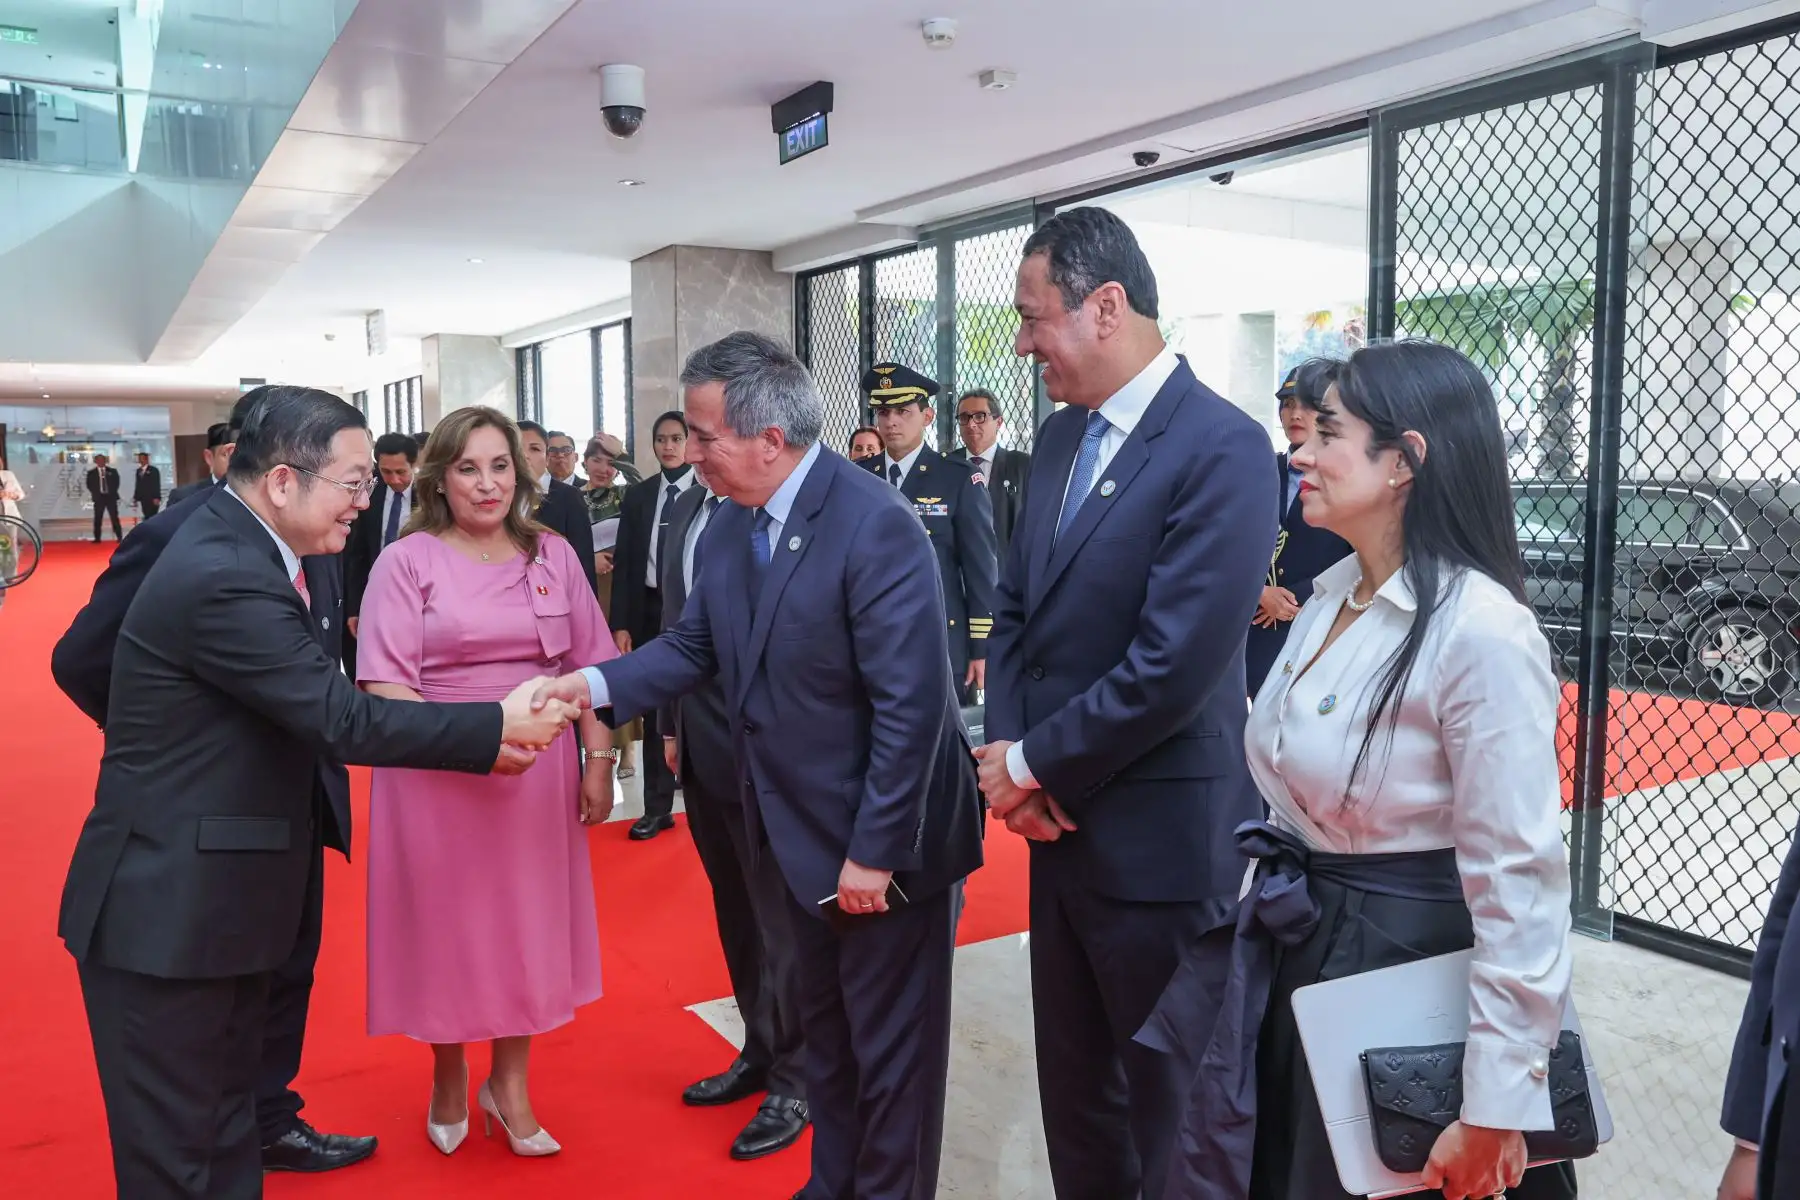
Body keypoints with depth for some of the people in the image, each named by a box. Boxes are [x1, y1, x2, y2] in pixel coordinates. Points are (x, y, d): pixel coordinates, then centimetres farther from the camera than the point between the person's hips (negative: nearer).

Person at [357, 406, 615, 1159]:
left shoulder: (553, 555, 3)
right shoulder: (406, 561, -7)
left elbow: (587, 666, 6)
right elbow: (383, 685, -13)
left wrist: (598, 762, 2)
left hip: (538, 773, 3)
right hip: (436, 777, -2)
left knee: (527, 921, 12)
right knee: (446, 925, 11)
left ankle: (510, 1086, 31)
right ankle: (448, 1084, 35)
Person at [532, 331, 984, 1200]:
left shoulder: (876, 527, -25)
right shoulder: (731, 526, 1)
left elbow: (911, 703, -26)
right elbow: (695, 647, 4)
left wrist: (875, 850, -22)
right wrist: (598, 683, -13)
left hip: (884, 840, -8)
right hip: (805, 832, 8)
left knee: (892, 1048, 11)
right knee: (826, 1030, 25)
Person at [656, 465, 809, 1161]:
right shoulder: (688, 509, 9)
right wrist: (672, 725, 14)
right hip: (701, 748, 8)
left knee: (780, 916, 7)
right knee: (735, 911, 18)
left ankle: (795, 1080, 24)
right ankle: (760, 1052, 36)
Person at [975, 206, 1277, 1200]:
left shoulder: (1222, 447, -17)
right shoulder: (1060, 437, 8)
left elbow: (1174, 664, -23)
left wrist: (1034, 765, -13)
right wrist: (1008, 754, -4)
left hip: (1160, 844, -7)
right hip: (1059, 825, 8)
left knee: (1169, 1102, 12)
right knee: (1073, 1086, 21)